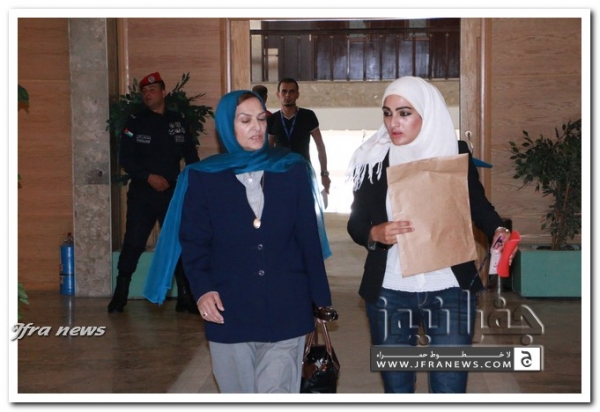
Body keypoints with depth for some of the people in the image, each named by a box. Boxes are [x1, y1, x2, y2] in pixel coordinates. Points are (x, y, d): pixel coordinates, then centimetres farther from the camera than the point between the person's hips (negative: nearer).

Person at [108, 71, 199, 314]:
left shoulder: (178, 122, 7)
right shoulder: (134, 123, 2)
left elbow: (191, 156, 10)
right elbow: (125, 159, -4)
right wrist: (148, 177, -16)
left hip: (172, 194, 2)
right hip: (142, 194, -1)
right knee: (133, 244, -3)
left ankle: (185, 297, 11)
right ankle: (120, 296, 8)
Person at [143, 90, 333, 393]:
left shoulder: (292, 170, 4)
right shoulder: (203, 177, 3)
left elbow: (309, 239, 5)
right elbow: (194, 242, 2)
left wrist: (320, 297, 4)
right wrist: (202, 288, -15)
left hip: (285, 311, 0)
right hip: (229, 312, 1)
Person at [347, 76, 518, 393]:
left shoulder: (456, 154, -3)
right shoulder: (373, 159, -1)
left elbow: (478, 204, 9)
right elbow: (356, 223, 1)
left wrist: (497, 230, -11)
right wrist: (375, 233, -20)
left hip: (450, 290, -1)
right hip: (388, 293, 1)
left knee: (450, 388, 2)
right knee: (396, 386, 13)